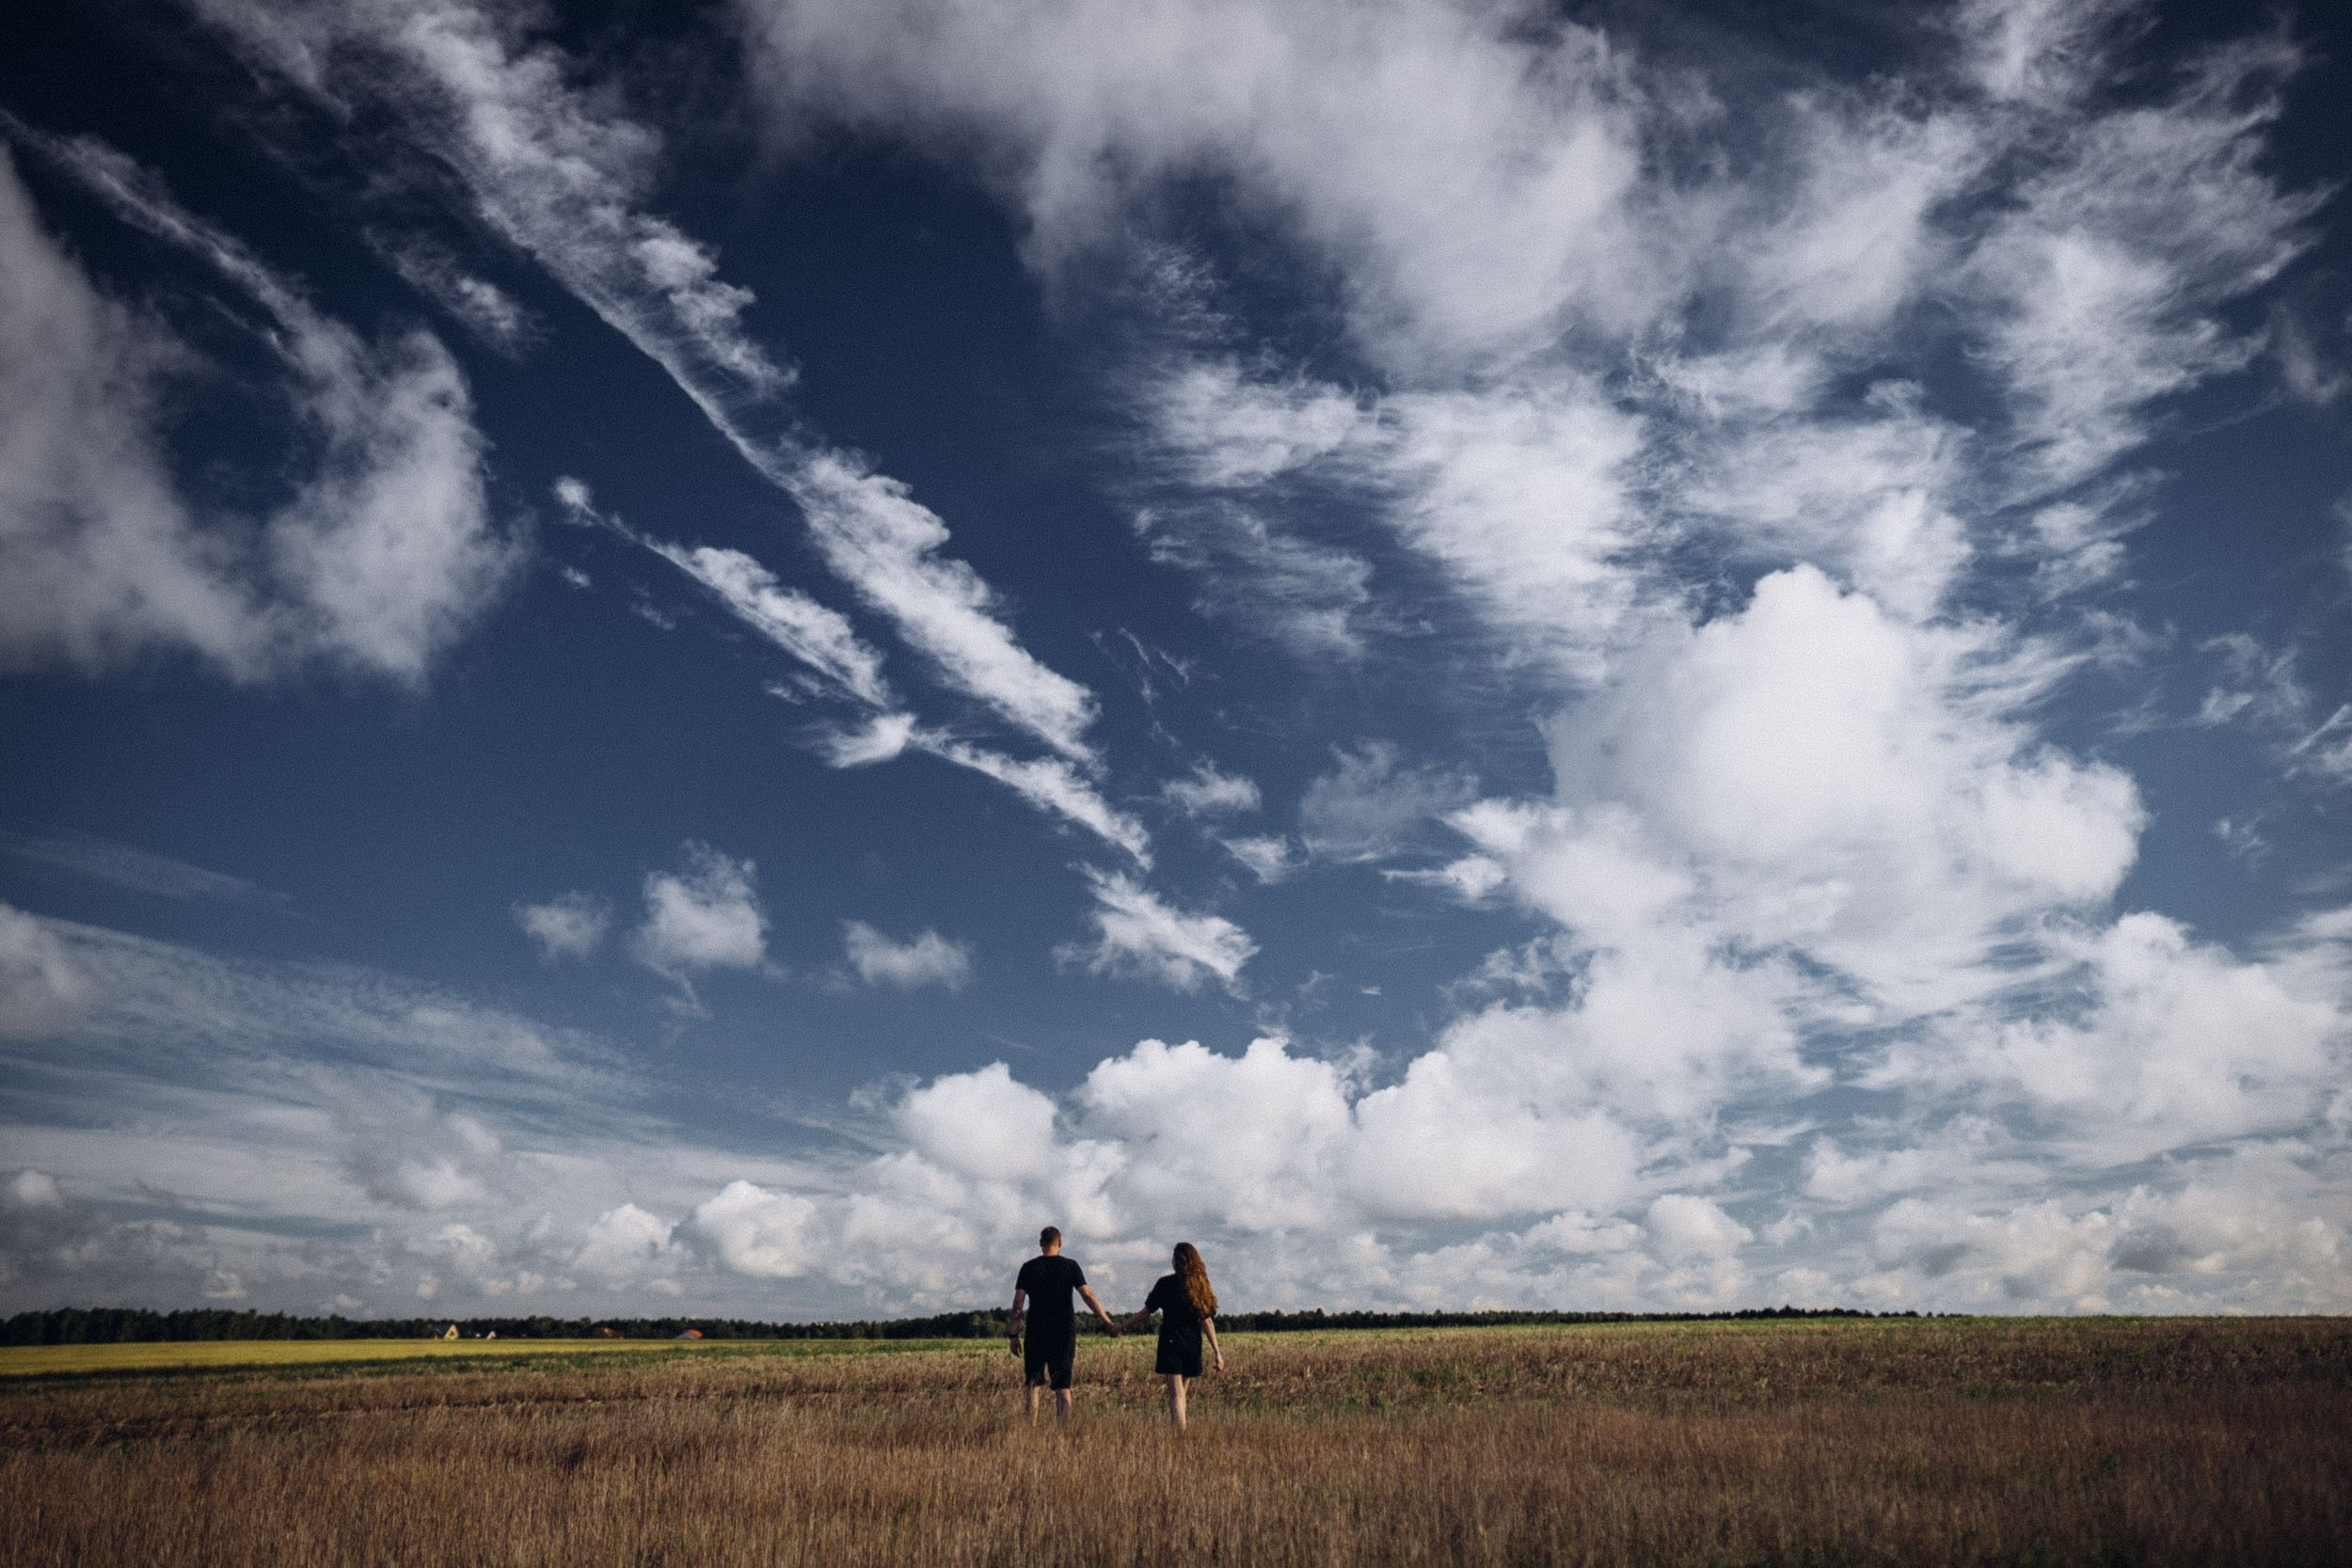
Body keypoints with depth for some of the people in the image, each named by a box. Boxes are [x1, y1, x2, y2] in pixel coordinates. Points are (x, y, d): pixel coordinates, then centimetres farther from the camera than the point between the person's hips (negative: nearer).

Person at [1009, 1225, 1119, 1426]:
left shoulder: (1029, 1268, 1)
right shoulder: (1071, 1266, 0)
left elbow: (1018, 1304, -2)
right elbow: (1088, 1295, -6)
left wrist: (1014, 1335, 2)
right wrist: (1108, 1322, -4)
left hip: (1037, 1332, 0)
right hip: (1065, 1333, 0)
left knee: (1032, 1384, 10)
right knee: (1062, 1385, 4)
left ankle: (1031, 1428, 3)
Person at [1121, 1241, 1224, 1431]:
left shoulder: (1166, 1283, -5)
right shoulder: (1200, 1286, 5)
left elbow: (1147, 1312, -1)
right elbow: (1207, 1321, 0)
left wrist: (1123, 1325, 12)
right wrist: (1217, 1352, 1)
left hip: (1171, 1341, -4)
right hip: (1193, 1344, 4)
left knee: (1176, 1394, -7)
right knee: (1181, 1391, 19)